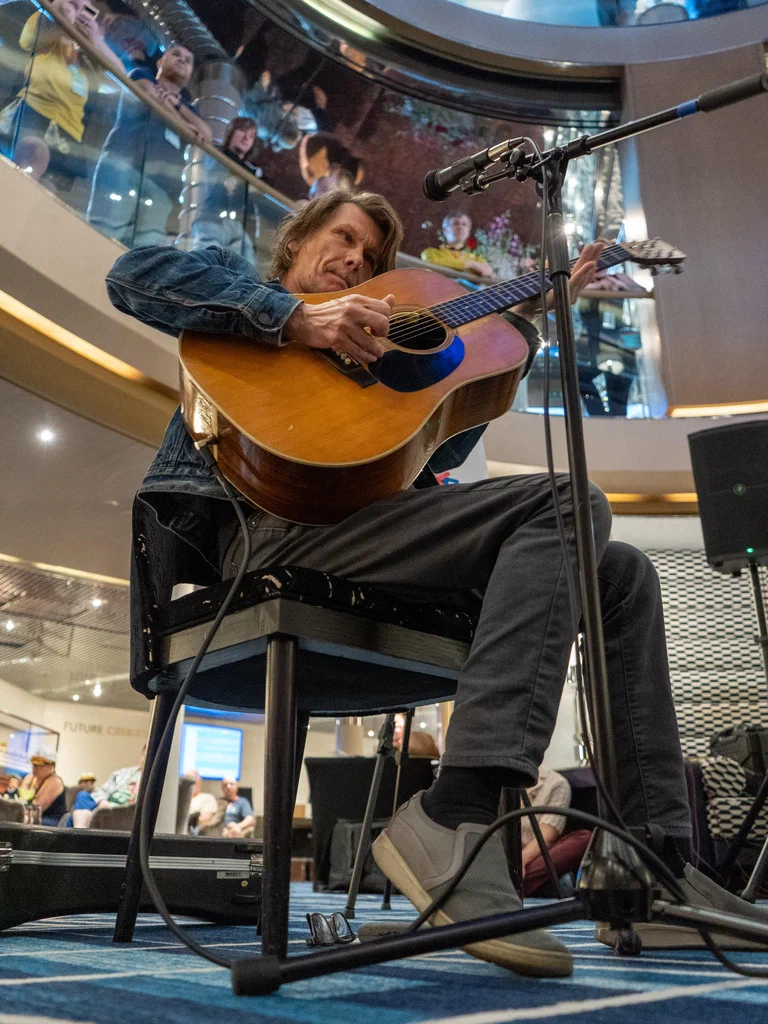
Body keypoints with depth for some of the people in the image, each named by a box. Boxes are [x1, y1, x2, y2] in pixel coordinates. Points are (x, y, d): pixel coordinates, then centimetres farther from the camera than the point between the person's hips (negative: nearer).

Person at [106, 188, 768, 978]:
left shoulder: (361, 347, 36)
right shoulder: (238, 281, 21)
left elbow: (434, 451, 24)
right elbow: (135, 275, -2)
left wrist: (520, 323, 24)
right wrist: (297, 318, -12)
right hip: (271, 528, -7)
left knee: (623, 573, -1)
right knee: (569, 504, -24)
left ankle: (656, 864, -9)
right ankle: (456, 818, -33)